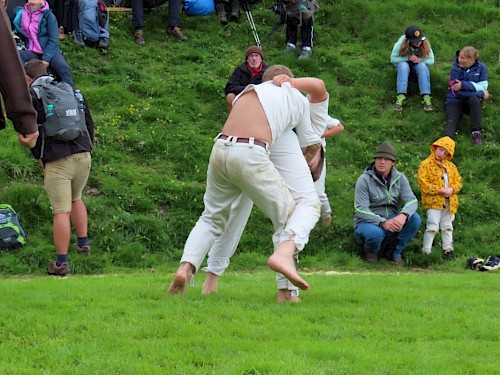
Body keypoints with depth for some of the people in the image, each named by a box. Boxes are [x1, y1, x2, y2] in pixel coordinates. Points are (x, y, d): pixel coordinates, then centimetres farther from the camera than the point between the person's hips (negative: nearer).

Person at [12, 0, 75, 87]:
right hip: (31, 53, 2)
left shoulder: (48, 15, -4)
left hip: (49, 51, -2)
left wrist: (46, 59, -17)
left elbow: (53, 40, -8)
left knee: (64, 68, -29)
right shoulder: (20, 13, 7)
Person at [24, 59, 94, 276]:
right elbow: (89, 122, 18)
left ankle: (61, 262, -4)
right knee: (76, 199, 29)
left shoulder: (30, 96, 1)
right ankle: (83, 243, 30)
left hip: (56, 160, -5)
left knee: (61, 211, -5)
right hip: (82, 154, 5)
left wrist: (39, 156, 6)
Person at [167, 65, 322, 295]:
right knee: (289, 215, 3)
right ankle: (283, 254, -29)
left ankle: (186, 267, -2)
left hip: (221, 149, 4)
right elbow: (312, 145, 28)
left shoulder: (249, 91, 29)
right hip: (250, 155, -4)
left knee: (212, 218, 20)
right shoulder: (297, 98, 20)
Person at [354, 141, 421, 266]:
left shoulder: (399, 178, 1)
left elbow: (411, 200, -10)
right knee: (375, 233, -39)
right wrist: (383, 223, -34)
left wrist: (403, 215, -34)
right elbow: (361, 210, -19)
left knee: (415, 219, -22)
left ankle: (397, 253, -5)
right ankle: (371, 253, -1)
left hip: (391, 219, 4)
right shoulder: (364, 180, -12)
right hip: (368, 222, -4)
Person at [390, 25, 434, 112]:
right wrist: (408, 58, -33)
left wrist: (420, 60, -32)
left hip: (418, 65, 1)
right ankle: (401, 96, -43)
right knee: (403, 65, -35)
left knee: (422, 65, -33)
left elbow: (431, 60, -14)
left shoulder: (425, 43, -22)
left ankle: (426, 97, -41)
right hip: (403, 63, -1)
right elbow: (393, 59, -20)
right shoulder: (401, 43, -27)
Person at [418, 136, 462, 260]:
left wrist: (452, 189, -8)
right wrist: (438, 190, -17)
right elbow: (423, 183, -12)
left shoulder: (451, 166, 15)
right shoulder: (426, 165, -5)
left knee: (447, 227, 12)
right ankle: (426, 251, -5)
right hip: (433, 201, -6)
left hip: (449, 202, 6)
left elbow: (458, 180, 14)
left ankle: (448, 250, 20)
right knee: (433, 226, -10)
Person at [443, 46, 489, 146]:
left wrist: (464, 84, -23)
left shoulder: (481, 67, -1)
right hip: (455, 100, -2)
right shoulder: (456, 69, -10)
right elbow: (456, 92, -17)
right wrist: (481, 94, -17)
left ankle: (476, 132, -26)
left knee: (474, 99, -34)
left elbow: (483, 87, -11)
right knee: (452, 120, -30)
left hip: (470, 100, 2)